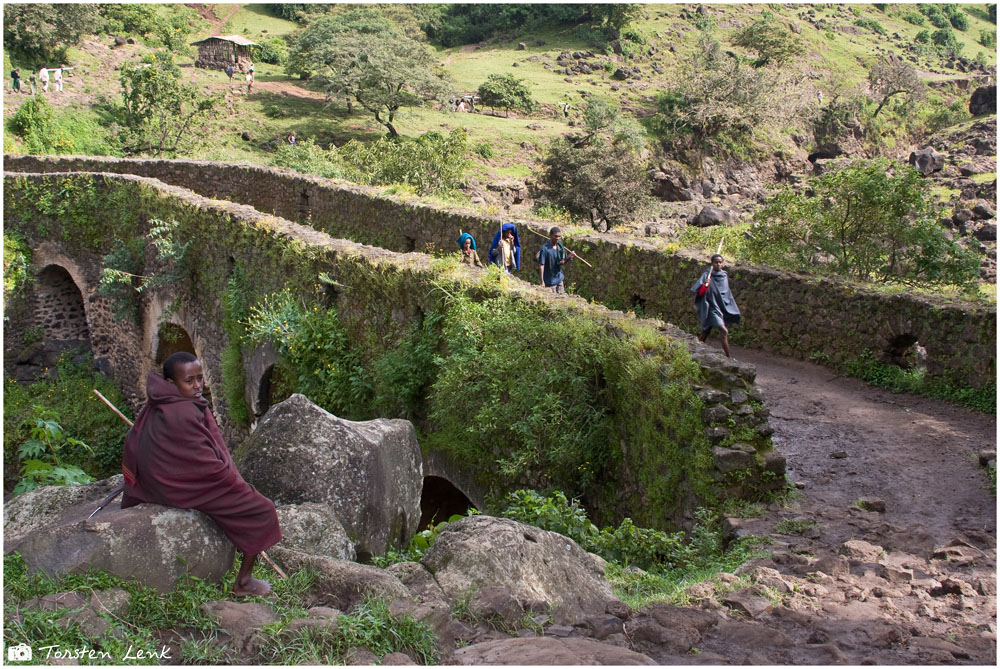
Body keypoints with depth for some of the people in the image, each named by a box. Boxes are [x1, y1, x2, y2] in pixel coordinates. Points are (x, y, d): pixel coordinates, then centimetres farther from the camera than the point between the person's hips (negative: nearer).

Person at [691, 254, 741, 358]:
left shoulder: (724, 275, 7)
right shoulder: (708, 275, -11)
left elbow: (727, 293, 19)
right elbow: (699, 292, -19)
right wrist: (705, 285, -39)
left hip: (724, 307, 7)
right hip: (713, 307, -7)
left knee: (706, 332, 14)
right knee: (724, 331, -17)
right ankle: (729, 357, -16)